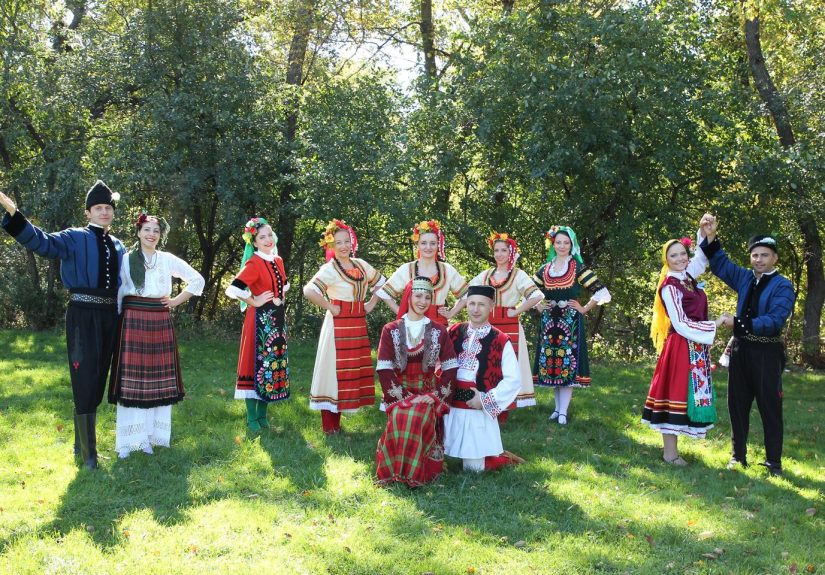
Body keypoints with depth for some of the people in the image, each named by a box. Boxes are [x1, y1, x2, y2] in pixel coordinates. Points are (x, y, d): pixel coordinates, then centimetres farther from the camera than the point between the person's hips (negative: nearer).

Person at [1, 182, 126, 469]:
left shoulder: (118, 246, 14)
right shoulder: (75, 238, -4)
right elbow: (41, 241, -19)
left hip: (109, 316, 6)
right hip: (83, 316, -6)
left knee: (98, 380, 12)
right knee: (85, 380, -6)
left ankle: (82, 442, 26)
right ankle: (88, 451, 2)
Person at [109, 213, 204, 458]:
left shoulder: (168, 260, 9)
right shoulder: (126, 259, 4)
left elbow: (197, 280, 14)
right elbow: (117, 292, 6)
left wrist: (177, 301, 8)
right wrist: (116, 320, 2)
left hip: (160, 323, 2)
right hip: (132, 322, -2)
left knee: (158, 379, 3)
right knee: (131, 378, -3)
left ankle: (150, 436, 13)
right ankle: (128, 439, 3)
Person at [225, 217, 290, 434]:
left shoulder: (277, 261, 9)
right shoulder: (254, 264, -13)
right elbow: (232, 290, -24)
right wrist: (254, 301, -14)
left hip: (277, 319, 8)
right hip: (260, 319, -8)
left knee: (274, 365, 11)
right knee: (257, 363, -3)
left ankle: (262, 414, 21)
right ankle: (252, 418, 6)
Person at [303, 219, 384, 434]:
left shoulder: (360, 264, 9)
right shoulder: (329, 269, -11)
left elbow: (381, 283, 23)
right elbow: (309, 291, -25)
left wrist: (371, 304, 10)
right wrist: (330, 307, -18)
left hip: (358, 324, 7)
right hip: (338, 325, -7)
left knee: (354, 370, 10)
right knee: (334, 370, -4)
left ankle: (336, 421, 21)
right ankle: (329, 425, 4)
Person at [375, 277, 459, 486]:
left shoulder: (439, 331, 7)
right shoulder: (391, 330, 4)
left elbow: (450, 369, 3)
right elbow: (384, 370, -3)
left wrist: (434, 395, -10)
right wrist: (405, 397, -13)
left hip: (429, 393, 0)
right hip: (400, 393, 0)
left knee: (420, 418, -33)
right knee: (400, 418, -33)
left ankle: (416, 473, -20)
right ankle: (396, 471, -17)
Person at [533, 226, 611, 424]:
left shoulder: (578, 268, -1)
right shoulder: (544, 270, 10)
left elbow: (602, 292, -4)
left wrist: (584, 309, -4)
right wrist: (538, 306, 8)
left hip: (571, 322, -4)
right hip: (549, 322, 4)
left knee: (567, 363, -7)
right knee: (551, 363, 5)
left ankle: (563, 411, -5)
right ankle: (558, 407, 16)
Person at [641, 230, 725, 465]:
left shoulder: (688, 276, 8)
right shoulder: (669, 287, -13)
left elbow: (703, 254, 21)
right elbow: (681, 324, -16)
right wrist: (714, 325, -11)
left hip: (695, 347, 8)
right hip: (681, 347, -8)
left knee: (688, 395, 10)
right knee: (676, 395, -4)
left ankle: (672, 447, 16)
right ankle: (670, 452, 1)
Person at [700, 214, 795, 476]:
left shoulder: (783, 286, -10)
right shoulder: (745, 278, 8)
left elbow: (775, 321, -21)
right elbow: (719, 263, 15)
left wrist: (739, 323, -23)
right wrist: (711, 237, -1)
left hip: (767, 353, -6)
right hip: (741, 349, 6)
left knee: (770, 407, 1)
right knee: (737, 403, 11)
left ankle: (773, 461, 10)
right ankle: (738, 455, 22)